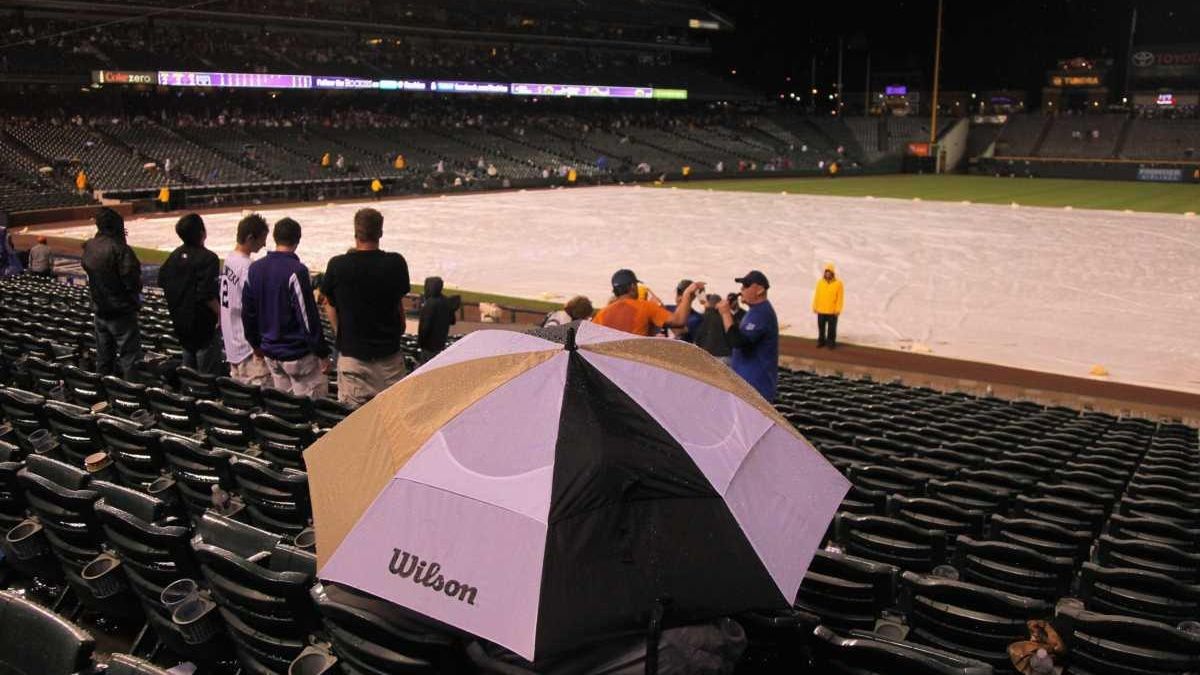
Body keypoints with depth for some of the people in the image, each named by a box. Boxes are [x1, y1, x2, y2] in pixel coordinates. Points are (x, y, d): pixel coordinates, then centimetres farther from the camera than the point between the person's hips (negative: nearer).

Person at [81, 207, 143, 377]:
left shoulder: (89, 247, 1)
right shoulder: (120, 249, -21)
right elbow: (133, 282, -21)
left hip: (100, 311, 7)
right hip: (121, 312, -7)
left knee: (103, 359, 17)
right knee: (129, 358, -4)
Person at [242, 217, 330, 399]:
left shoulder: (255, 269, 3)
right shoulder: (296, 271, -19)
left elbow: (247, 312, 11)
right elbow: (308, 316, -19)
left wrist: (256, 343, 23)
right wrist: (322, 353, -12)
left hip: (270, 352, 7)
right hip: (297, 354, -7)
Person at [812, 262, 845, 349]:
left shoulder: (838, 283, -7)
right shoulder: (820, 282, 1)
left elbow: (840, 297, -7)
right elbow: (816, 295, 5)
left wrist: (838, 309, -11)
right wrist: (815, 307, 3)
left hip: (832, 311, -3)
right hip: (821, 310, 3)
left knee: (831, 328, 5)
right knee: (821, 327, 13)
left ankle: (831, 342, 17)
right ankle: (821, 341, 26)